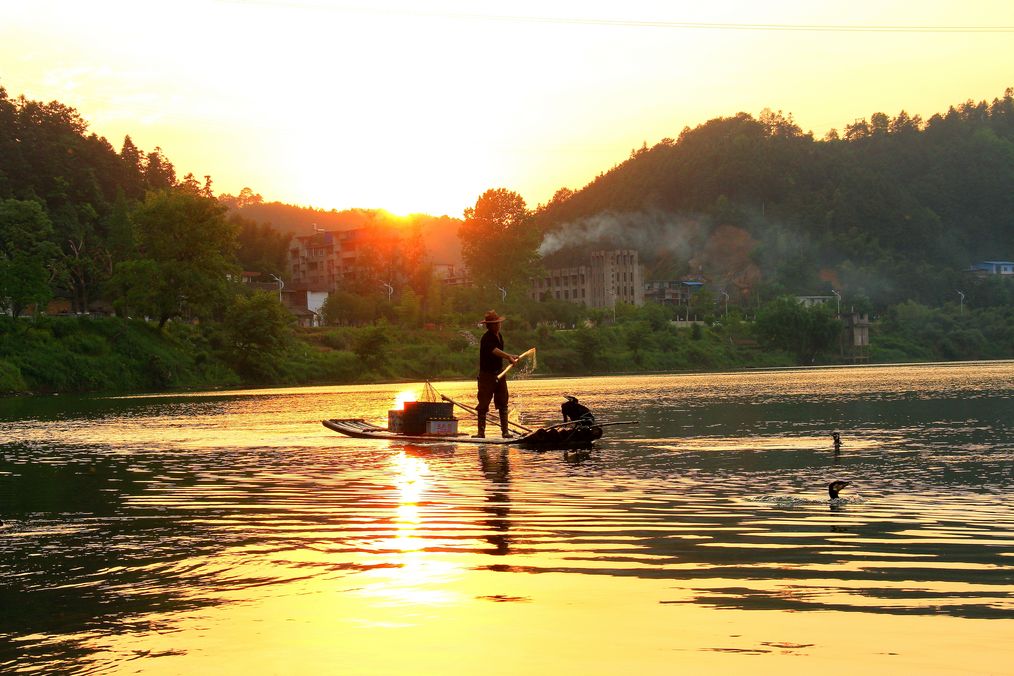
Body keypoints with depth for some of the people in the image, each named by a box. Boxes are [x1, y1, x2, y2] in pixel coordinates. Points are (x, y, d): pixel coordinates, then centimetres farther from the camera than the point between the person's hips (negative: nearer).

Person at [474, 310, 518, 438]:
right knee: (483, 404, -3)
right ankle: (481, 431, 3)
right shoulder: (486, 338, -17)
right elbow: (494, 351, -36)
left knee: (503, 403, 5)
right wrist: (509, 357, -48)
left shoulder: (499, 336, 10)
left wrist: (510, 357, 23)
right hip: (487, 374, -7)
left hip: (499, 373, 7)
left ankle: (505, 431, 8)